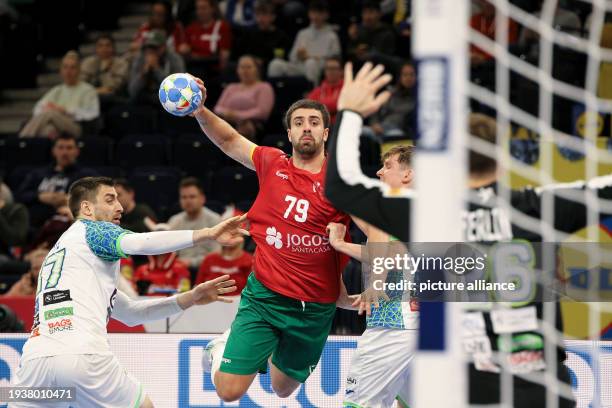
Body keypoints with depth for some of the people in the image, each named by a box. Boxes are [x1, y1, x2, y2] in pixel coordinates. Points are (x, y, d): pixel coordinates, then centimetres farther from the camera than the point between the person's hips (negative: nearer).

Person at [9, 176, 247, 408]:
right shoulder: (91, 229, 11)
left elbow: (130, 313, 32)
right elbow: (139, 244, -13)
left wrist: (190, 299, 26)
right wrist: (208, 234, -15)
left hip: (35, 357, 6)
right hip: (83, 356, -6)